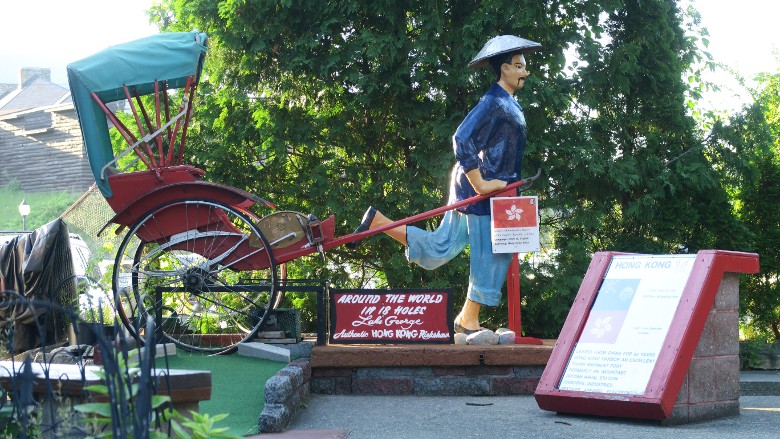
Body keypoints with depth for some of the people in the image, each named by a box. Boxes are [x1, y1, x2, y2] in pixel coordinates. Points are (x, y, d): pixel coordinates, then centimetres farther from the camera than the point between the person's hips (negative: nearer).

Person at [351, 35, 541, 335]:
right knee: (490, 256, -2)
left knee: (437, 248, 10)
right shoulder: (493, 103, -16)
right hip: (482, 195, -10)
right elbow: (462, 140, -24)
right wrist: (480, 184, -23)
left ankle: (378, 221, 13)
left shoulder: (509, 104, 17)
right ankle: (469, 321, 8)